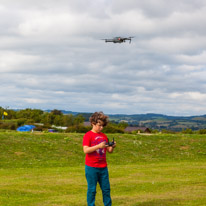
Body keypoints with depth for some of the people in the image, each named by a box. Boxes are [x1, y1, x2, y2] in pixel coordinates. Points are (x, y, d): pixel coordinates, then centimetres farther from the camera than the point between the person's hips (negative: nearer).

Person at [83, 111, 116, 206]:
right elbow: (86, 150, -17)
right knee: (92, 189, 1)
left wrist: (112, 147, -9)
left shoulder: (104, 136, 11)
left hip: (103, 167, 5)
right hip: (91, 167, -5)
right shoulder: (88, 135, -6)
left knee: (106, 189, 9)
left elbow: (109, 150, 14)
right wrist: (99, 146, -25)